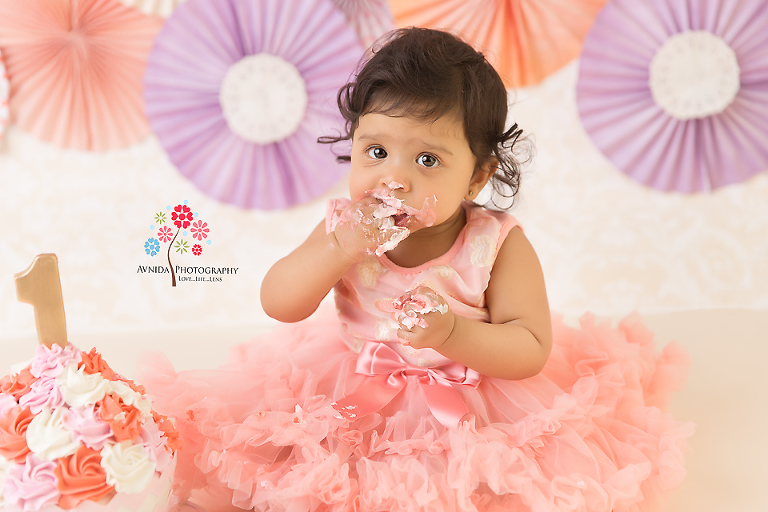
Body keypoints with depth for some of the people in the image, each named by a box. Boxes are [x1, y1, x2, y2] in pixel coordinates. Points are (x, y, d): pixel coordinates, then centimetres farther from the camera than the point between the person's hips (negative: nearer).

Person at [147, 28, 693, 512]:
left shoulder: (498, 244, -17)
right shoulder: (348, 226, -8)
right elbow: (279, 305, -10)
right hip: (355, 396, 3)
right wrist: (339, 250, -27)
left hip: (474, 408, -2)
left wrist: (450, 333, -35)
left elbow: (531, 350, -17)